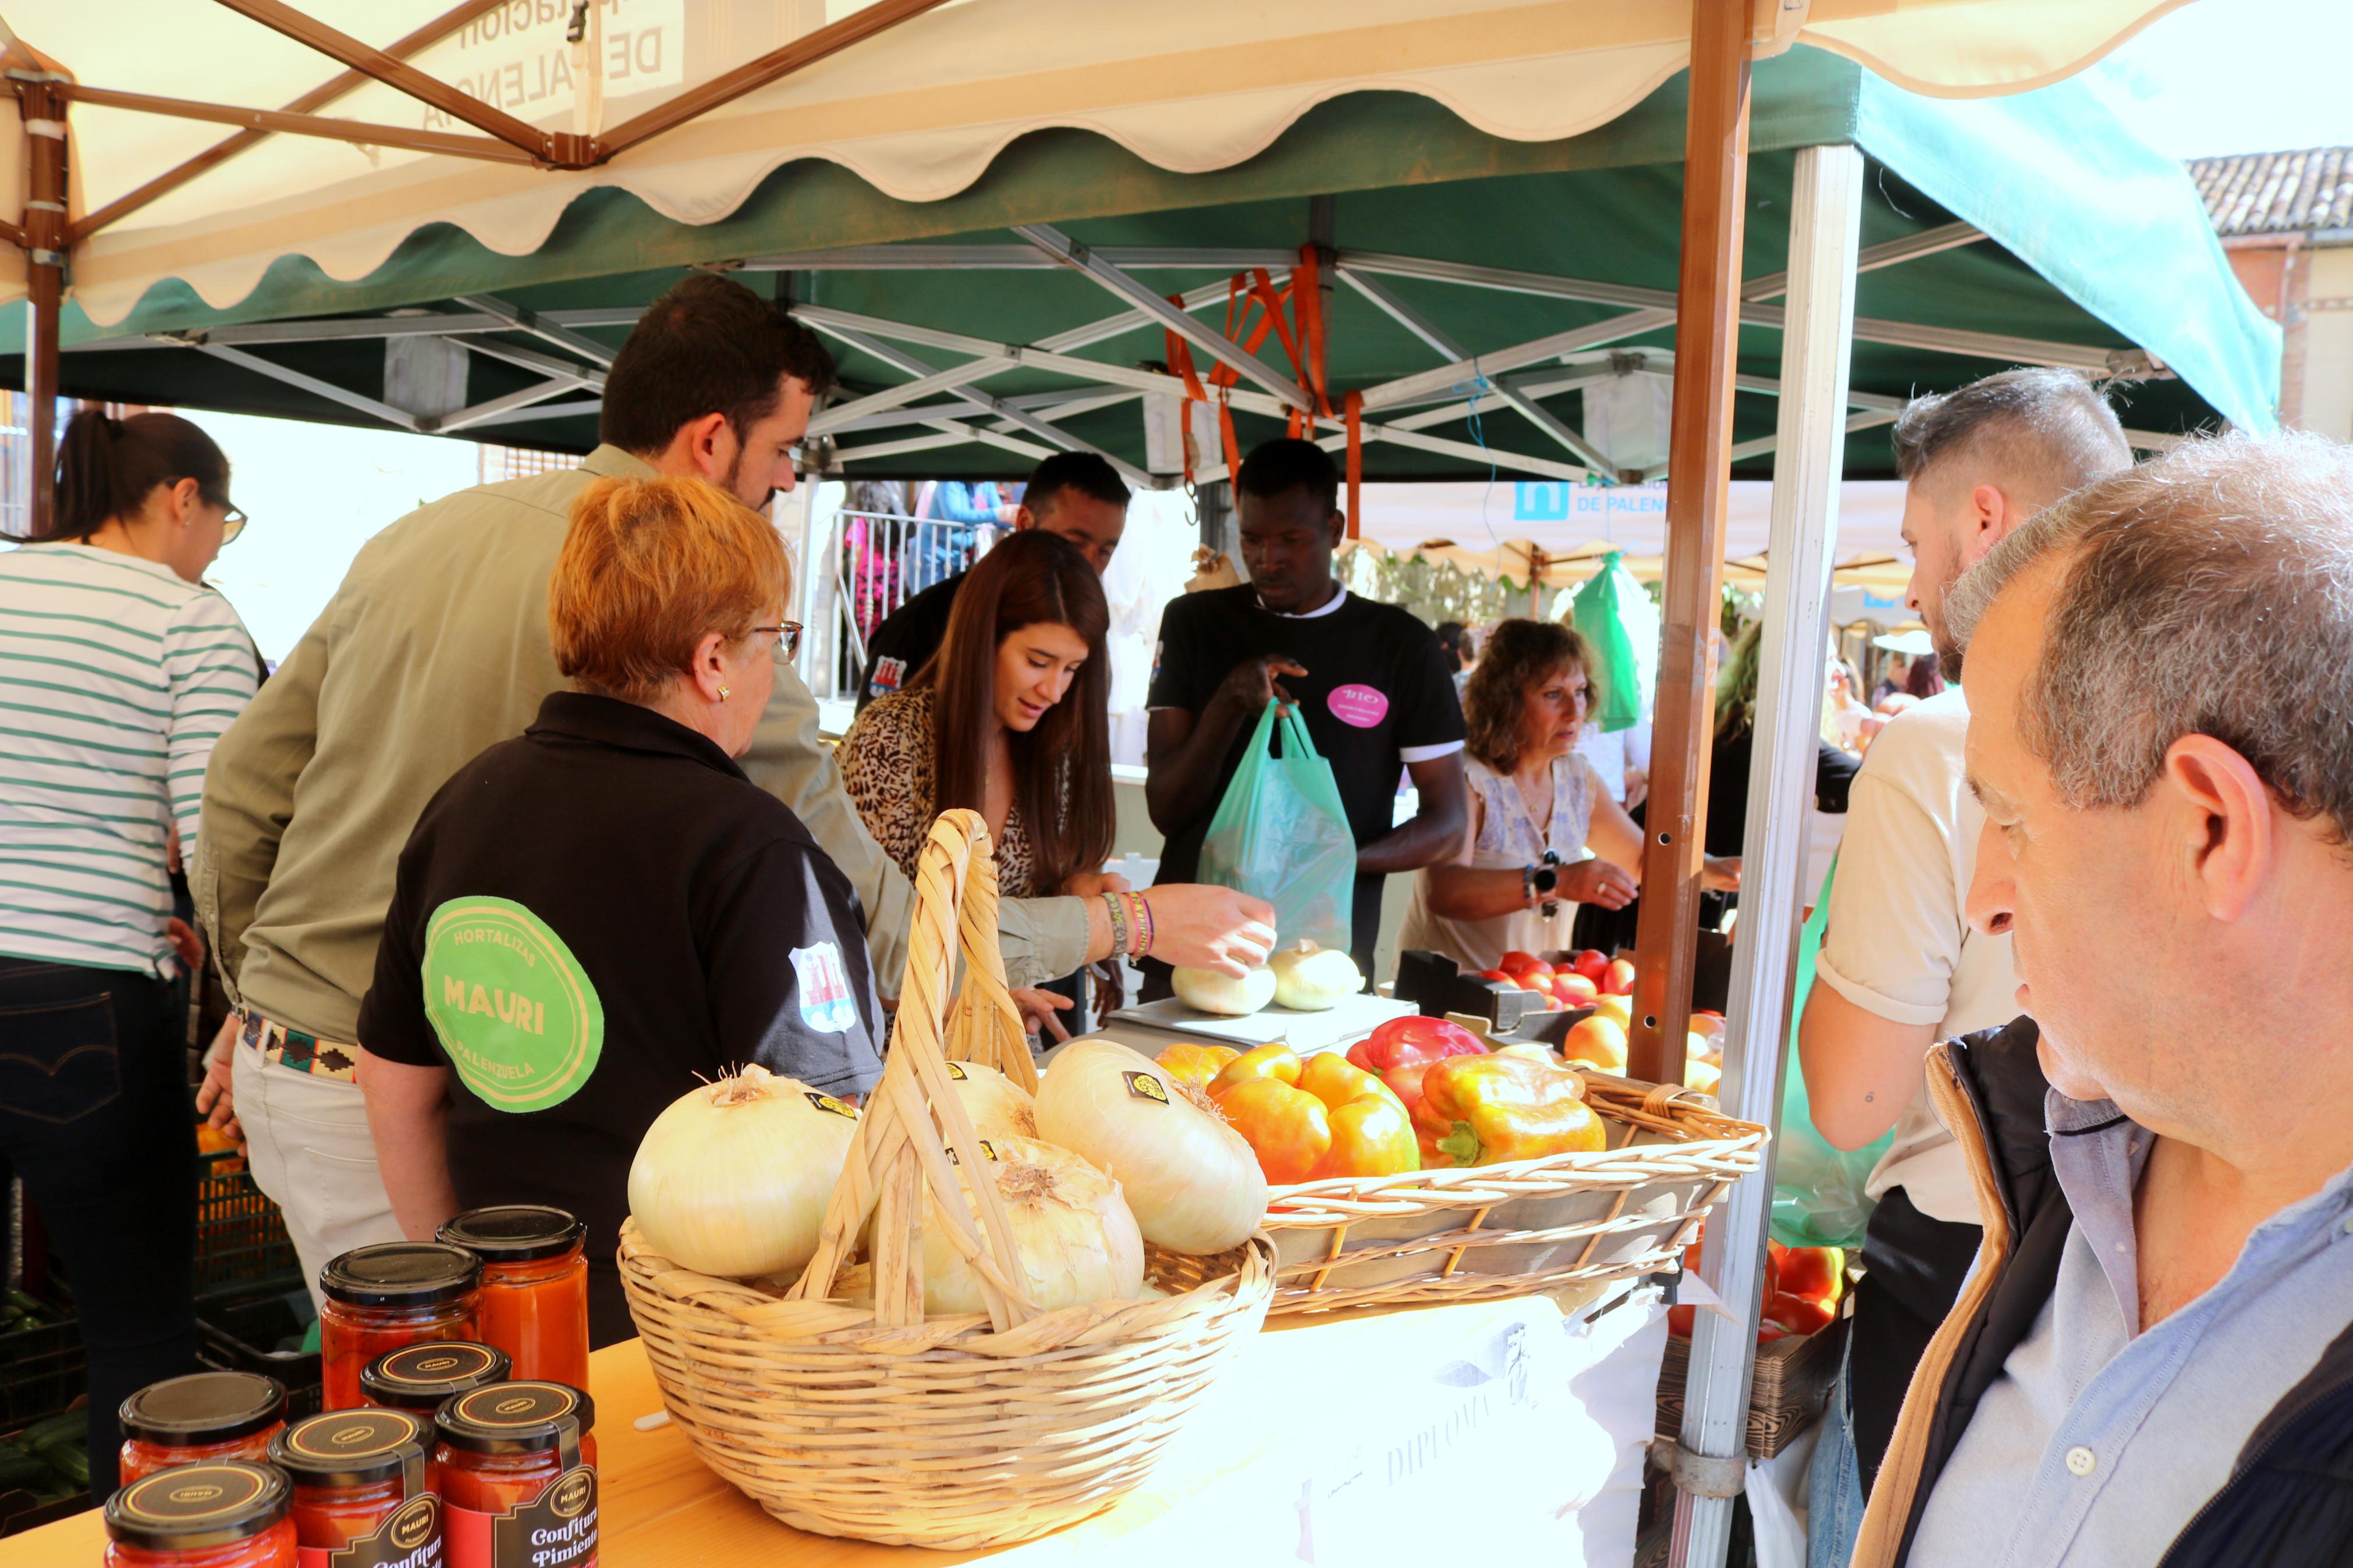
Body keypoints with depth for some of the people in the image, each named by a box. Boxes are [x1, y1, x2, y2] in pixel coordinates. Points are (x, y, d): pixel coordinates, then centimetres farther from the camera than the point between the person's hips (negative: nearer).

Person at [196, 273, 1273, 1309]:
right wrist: (1141, 919, -4)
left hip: (282, 1065, 8)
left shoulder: (417, 534, 5)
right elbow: (882, 931, -15)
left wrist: (256, 1001, 26)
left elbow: (243, 782, 12)